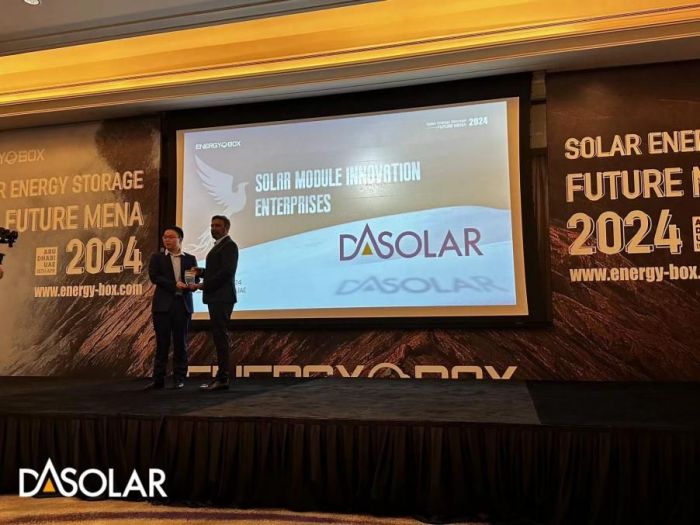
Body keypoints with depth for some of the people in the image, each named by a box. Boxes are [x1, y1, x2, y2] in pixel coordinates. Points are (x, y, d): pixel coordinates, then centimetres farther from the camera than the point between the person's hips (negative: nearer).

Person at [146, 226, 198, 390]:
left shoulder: (190, 259, 10)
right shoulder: (157, 258, 8)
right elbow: (154, 277, -5)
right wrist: (174, 285, -15)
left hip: (183, 305, 1)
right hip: (163, 305, 0)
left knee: (180, 343, 3)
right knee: (162, 343, 0)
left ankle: (179, 379, 10)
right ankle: (158, 379, 5)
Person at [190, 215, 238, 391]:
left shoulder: (229, 245, -10)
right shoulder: (219, 246, 21)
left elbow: (226, 271, -20)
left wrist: (203, 285, -17)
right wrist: (202, 271, 7)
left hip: (222, 298, -10)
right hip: (215, 297, 10)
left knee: (220, 336, -9)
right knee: (219, 336, 10)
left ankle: (223, 378, -6)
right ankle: (222, 376, 14)